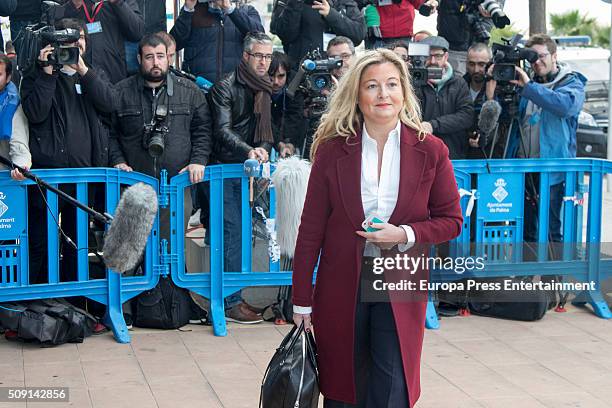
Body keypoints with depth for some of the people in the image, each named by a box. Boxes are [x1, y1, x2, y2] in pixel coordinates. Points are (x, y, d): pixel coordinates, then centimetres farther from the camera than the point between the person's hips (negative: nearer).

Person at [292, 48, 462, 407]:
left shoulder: (431, 151, -3)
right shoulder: (332, 149, -4)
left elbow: (451, 221, 3)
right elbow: (311, 229, -1)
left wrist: (405, 235, -16)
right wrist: (302, 300, -1)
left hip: (400, 285, -1)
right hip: (341, 285, 1)